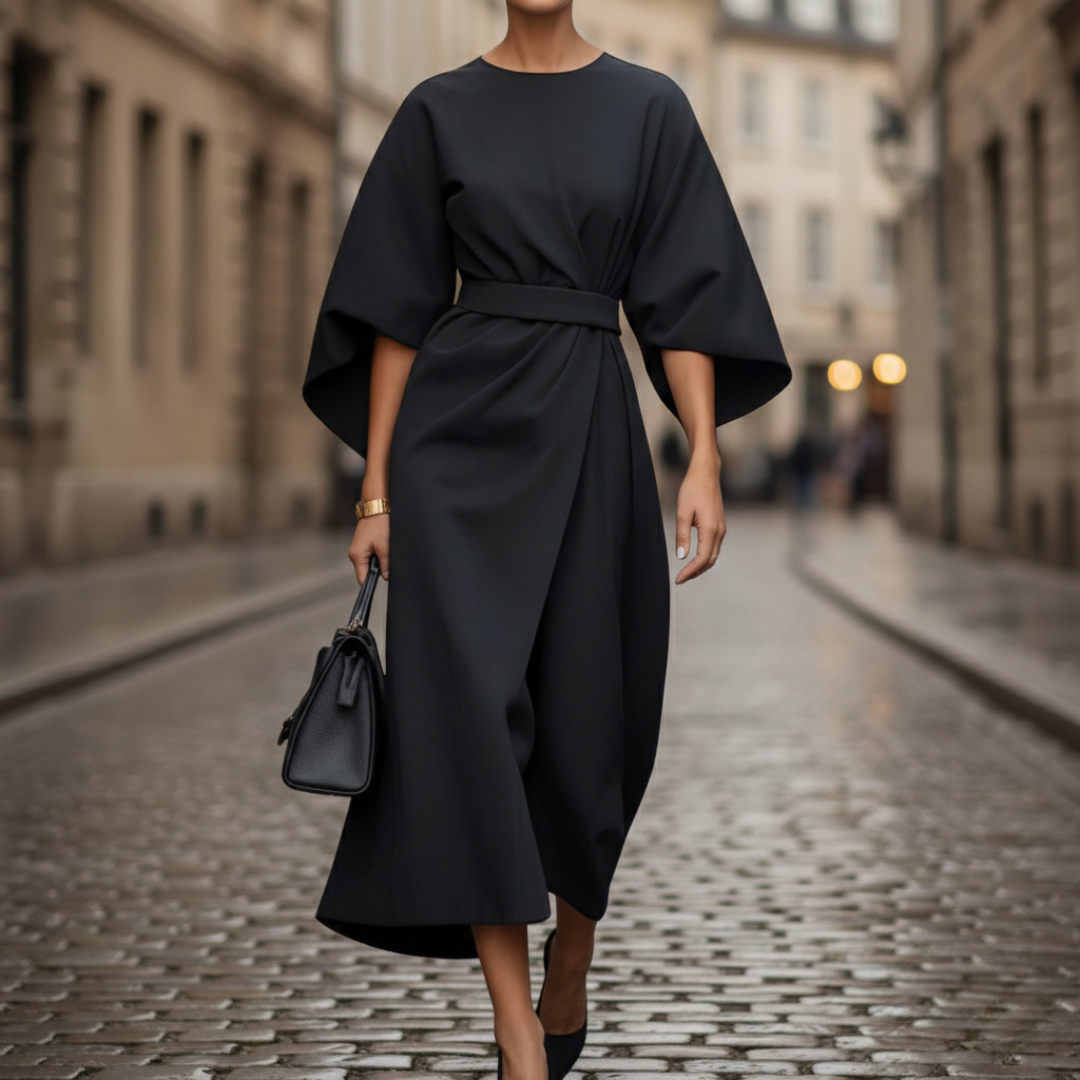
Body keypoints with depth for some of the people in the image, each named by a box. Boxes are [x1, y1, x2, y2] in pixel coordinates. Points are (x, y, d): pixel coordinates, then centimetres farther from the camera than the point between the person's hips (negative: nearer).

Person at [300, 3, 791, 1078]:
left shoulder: (648, 107, 7)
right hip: (460, 430, 0)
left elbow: (682, 297, 3)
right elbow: (398, 309, 6)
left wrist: (704, 459, -8)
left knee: (586, 724, 5)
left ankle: (567, 979, 31)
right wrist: (376, 486, 1)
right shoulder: (439, 112, 7)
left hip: (588, 433, 1)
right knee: (470, 708, -13)